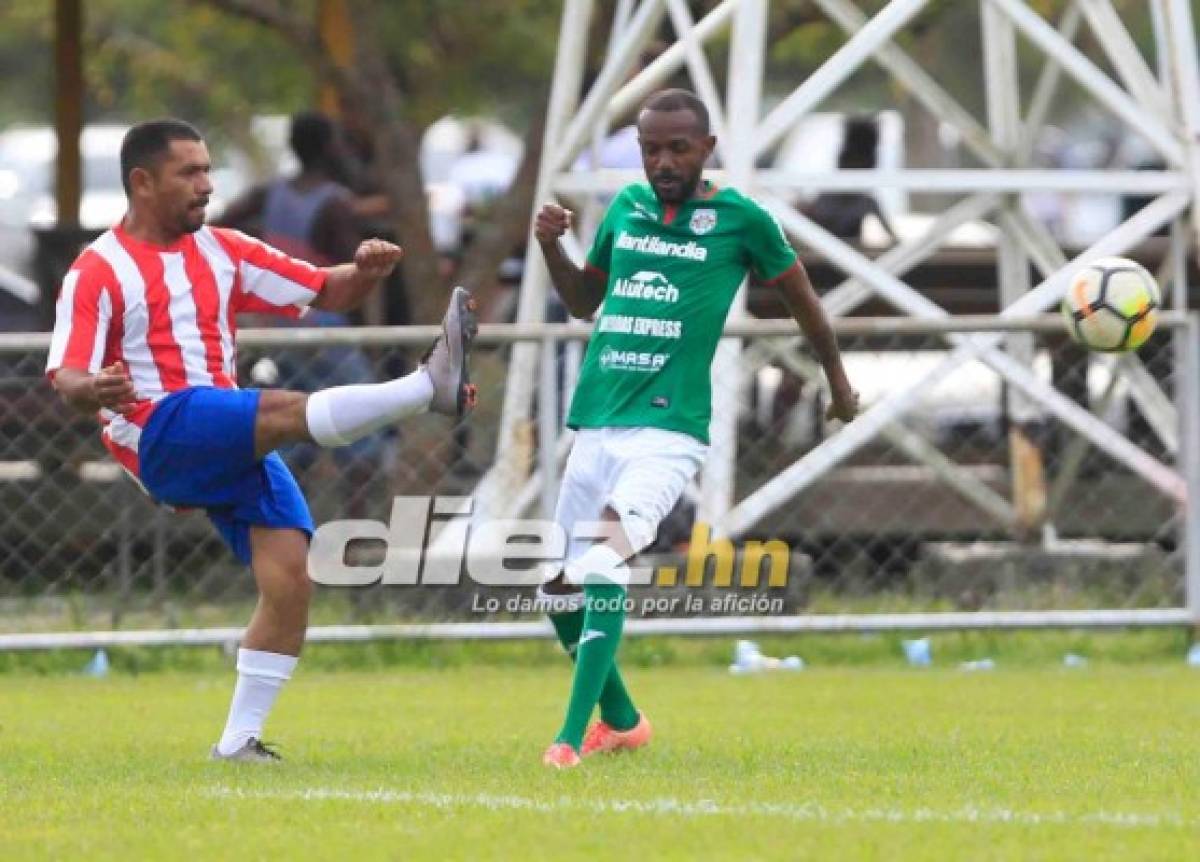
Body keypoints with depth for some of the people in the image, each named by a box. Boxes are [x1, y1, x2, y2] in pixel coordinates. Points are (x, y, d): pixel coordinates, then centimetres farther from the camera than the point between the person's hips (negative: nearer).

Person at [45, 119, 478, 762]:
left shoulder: (220, 251, 16)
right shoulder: (99, 271, -1)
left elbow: (327, 293, 17)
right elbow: (66, 379, -11)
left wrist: (366, 272, -5)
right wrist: (92, 390, -35)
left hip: (234, 448, 7)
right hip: (160, 436, -6)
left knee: (290, 577, -9)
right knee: (287, 410, -32)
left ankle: (240, 739, -1)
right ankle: (432, 385, -39)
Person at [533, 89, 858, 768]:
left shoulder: (740, 219, -1)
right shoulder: (626, 208, 12)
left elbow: (801, 298, 14)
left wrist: (839, 383, 26)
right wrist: (552, 250, 7)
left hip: (668, 429, -6)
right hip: (596, 426, 6)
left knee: (603, 564, -27)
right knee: (559, 590, 8)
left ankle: (572, 737, -31)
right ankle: (622, 721, 31)